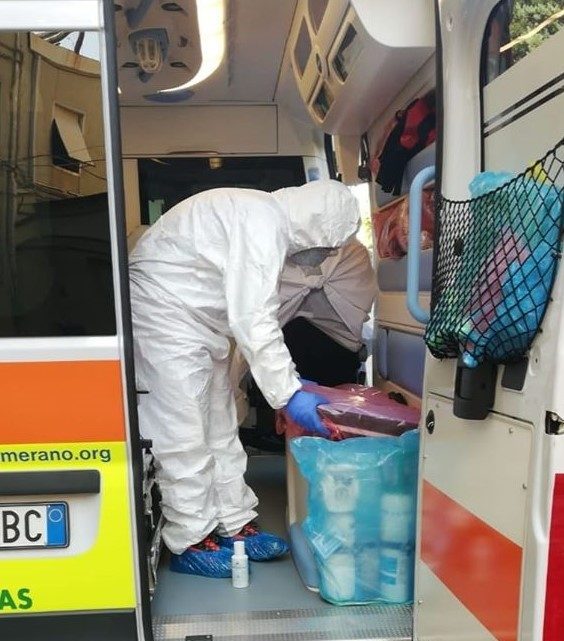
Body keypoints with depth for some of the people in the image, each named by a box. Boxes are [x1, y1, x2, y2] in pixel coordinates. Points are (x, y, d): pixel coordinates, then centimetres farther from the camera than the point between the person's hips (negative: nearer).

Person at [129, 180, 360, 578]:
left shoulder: (269, 220, 9)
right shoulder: (263, 222, -22)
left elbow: (256, 314, 12)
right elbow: (252, 321, -28)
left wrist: (291, 379, 10)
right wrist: (289, 393, -23)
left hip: (196, 320, 11)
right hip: (164, 310, -10)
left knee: (220, 428, 12)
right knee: (183, 433, -3)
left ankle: (235, 525, 23)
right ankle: (190, 542, 11)